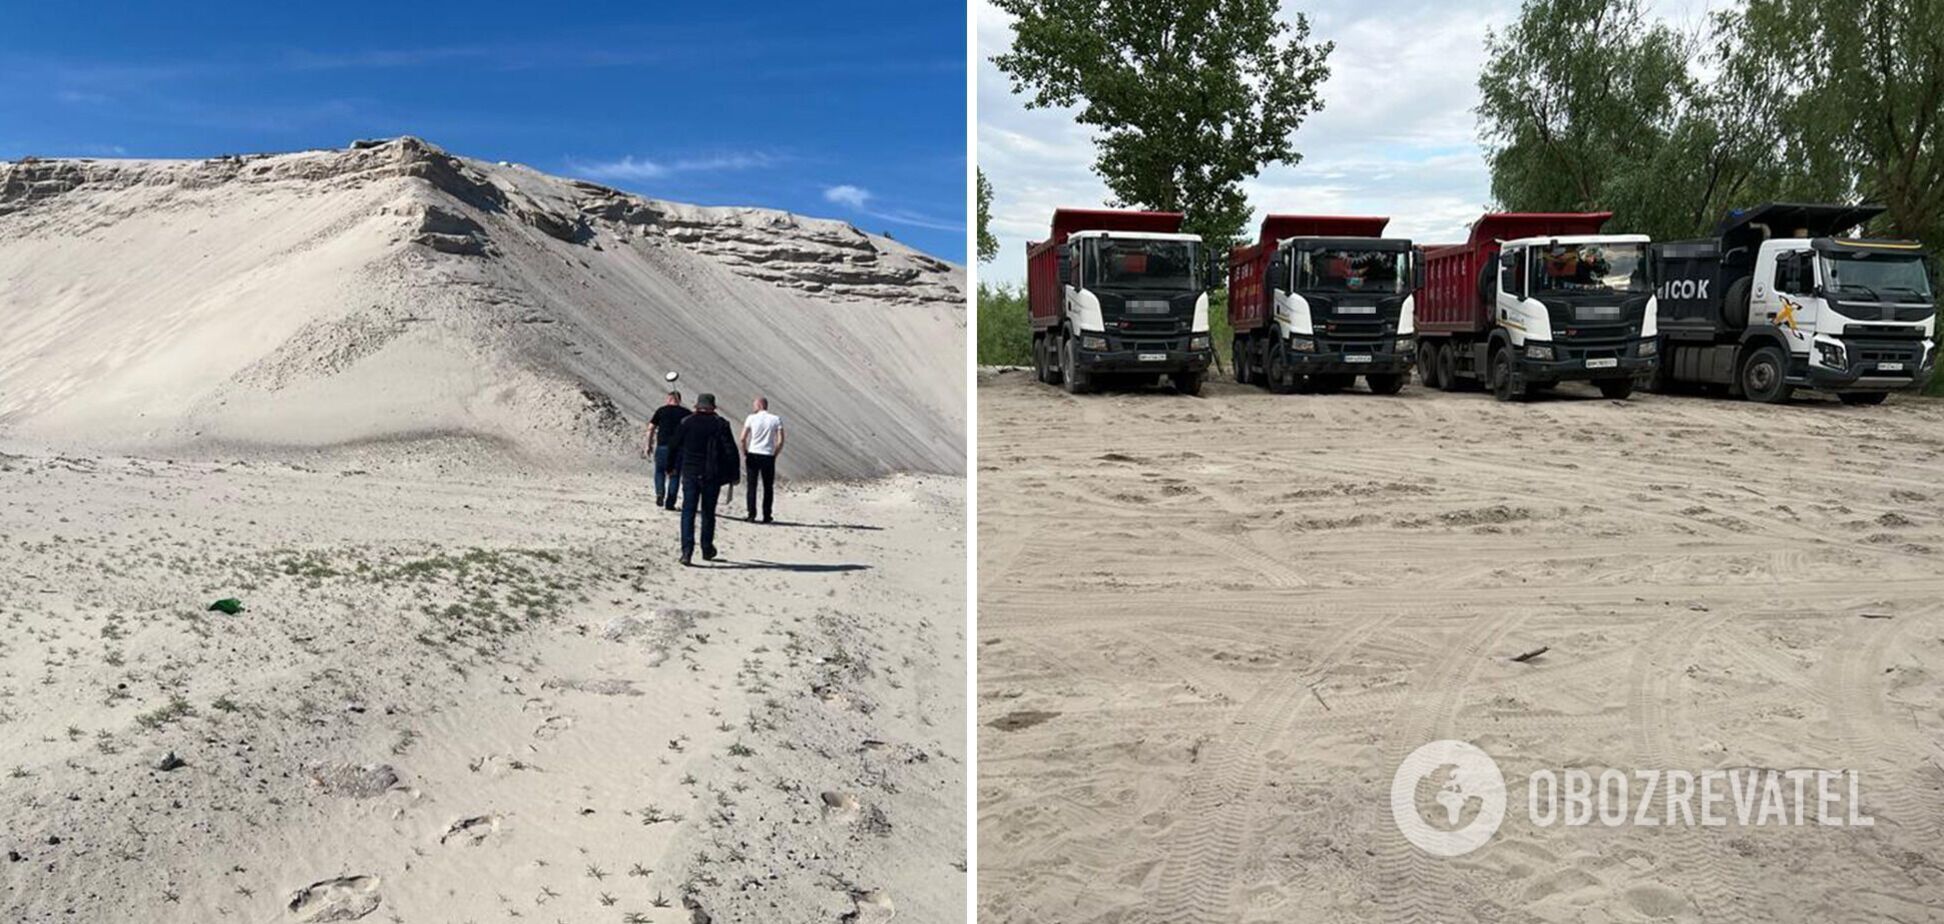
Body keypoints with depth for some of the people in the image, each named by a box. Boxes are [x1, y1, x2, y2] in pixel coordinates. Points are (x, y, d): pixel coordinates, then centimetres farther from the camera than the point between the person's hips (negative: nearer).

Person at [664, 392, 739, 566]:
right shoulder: (720, 425, -4)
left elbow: (673, 446, 6)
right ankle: (707, 550, 23)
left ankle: (687, 551, -12)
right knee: (708, 513, 14)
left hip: (690, 474, 0)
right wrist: (733, 475, 1)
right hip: (712, 475, 0)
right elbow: (730, 451, -6)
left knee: (688, 512, 1)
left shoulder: (685, 423, 0)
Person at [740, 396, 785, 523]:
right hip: (768, 456, 1)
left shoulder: (751, 418, -2)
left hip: (753, 455, -1)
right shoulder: (776, 419, 1)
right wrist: (774, 454, 7)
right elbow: (780, 441, -5)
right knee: (768, 487, 10)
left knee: (752, 485, 7)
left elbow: (743, 438, -7)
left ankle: (751, 515, 3)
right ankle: (766, 516, 11)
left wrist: (745, 452, 6)